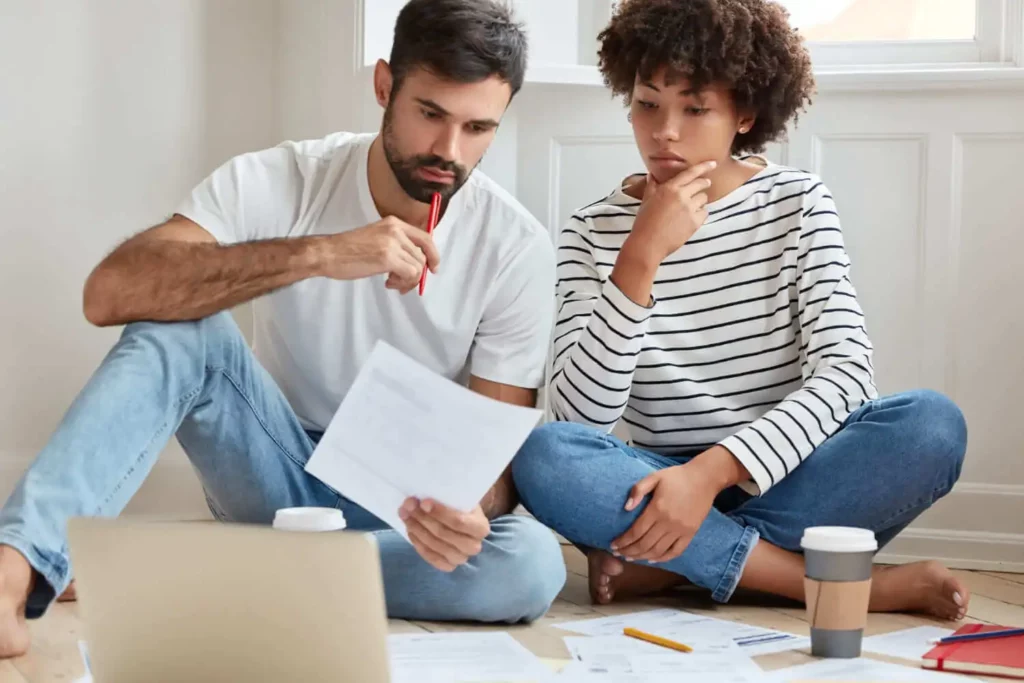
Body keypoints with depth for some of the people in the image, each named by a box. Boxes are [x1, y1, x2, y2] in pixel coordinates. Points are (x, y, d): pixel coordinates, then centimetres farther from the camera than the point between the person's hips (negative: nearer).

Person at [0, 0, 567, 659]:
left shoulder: (519, 250, -12)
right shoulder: (278, 182, -14)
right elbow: (109, 292, -29)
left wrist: (470, 511, -37)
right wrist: (317, 253, -38)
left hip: (404, 500, 1)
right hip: (279, 473, 0)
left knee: (532, 565, -33)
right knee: (185, 327, -27)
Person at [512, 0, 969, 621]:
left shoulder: (797, 202, 1)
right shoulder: (593, 233, 1)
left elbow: (845, 371, -12)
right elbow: (581, 416, -11)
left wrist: (713, 470, -26)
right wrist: (641, 258, -21)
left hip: (783, 480, 0)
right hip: (664, 488, 0)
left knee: (934, 424, -27)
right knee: (543, 457, -31)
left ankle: (666, 564, -22)